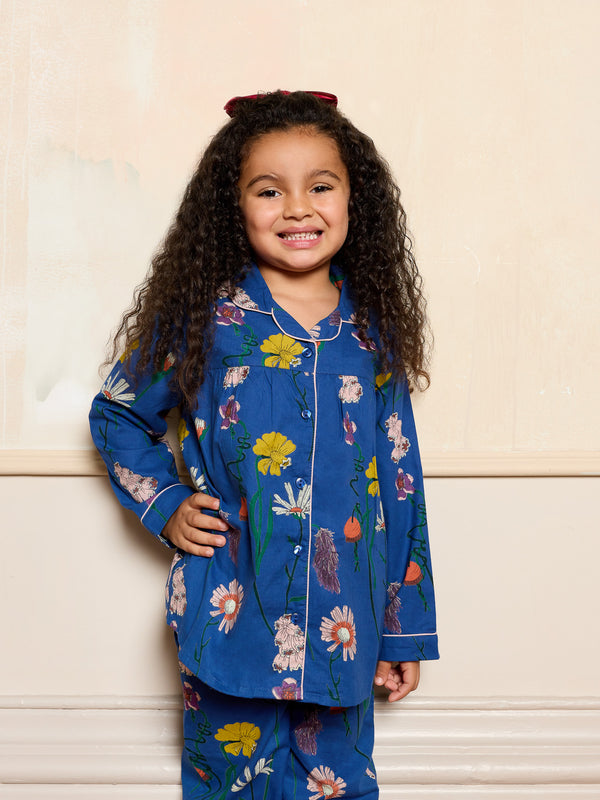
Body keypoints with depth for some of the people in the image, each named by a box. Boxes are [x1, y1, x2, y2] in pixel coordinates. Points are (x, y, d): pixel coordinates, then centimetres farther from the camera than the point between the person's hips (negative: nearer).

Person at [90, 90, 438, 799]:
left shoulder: (373, 334, 2)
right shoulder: (206, 321, -4)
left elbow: (399, 486, 7)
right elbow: (117, 414, 11)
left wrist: (406, 631, 10)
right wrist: (165, 507, -2)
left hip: (341, 630, 2)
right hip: (233, 624, -1)